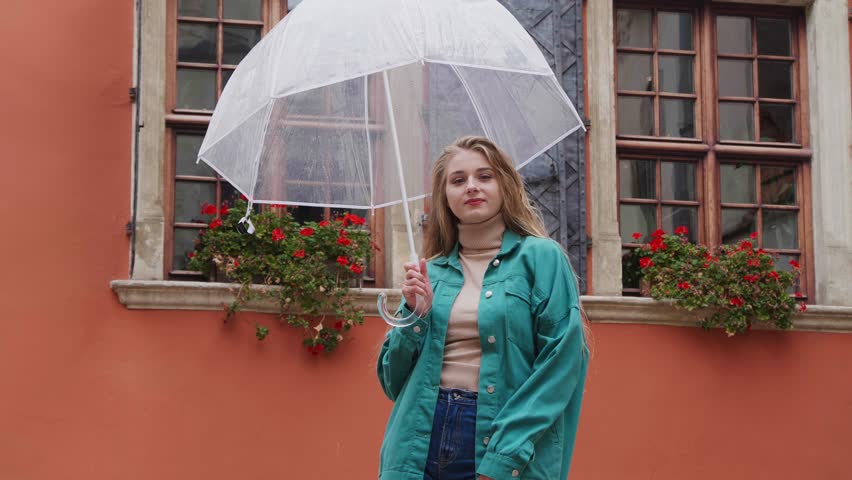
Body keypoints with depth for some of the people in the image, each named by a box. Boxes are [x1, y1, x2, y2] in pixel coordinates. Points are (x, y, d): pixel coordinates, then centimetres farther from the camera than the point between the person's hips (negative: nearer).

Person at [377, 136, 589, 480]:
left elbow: (562, 364, -9)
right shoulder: (430, 273, 10)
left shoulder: (542, 258, -1)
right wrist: (415, 316, -4)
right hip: (421, 442, 4)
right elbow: (393, 380, 13)